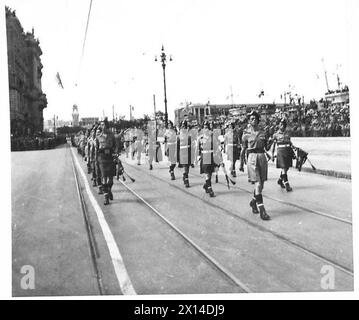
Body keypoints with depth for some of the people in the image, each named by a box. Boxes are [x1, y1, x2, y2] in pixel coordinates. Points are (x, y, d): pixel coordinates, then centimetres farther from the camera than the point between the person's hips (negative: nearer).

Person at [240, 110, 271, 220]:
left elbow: (267, 148, 14)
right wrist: (241, 164, 6)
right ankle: (262, 211, -13)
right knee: (257, 184, -12)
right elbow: (243, 149, 6)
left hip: (262, 157, 4)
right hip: (252, 157, -4)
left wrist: (269, 143, -8)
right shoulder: (246, 133, 2)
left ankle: (253, 202, 37)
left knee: (261, 184, 10)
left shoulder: (262, 132, 10)